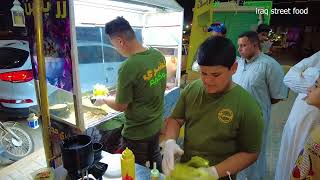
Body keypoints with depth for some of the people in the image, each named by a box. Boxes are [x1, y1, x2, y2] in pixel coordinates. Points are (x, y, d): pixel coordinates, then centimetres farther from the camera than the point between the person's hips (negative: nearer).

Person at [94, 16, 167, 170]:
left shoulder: (128, 67, -29)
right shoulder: (159, 55, -6)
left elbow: (121, 106, -17)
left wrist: (103, 99, 3)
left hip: (137, 133, -7)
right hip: (157, 124, 7)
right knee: (155, 159, 29)